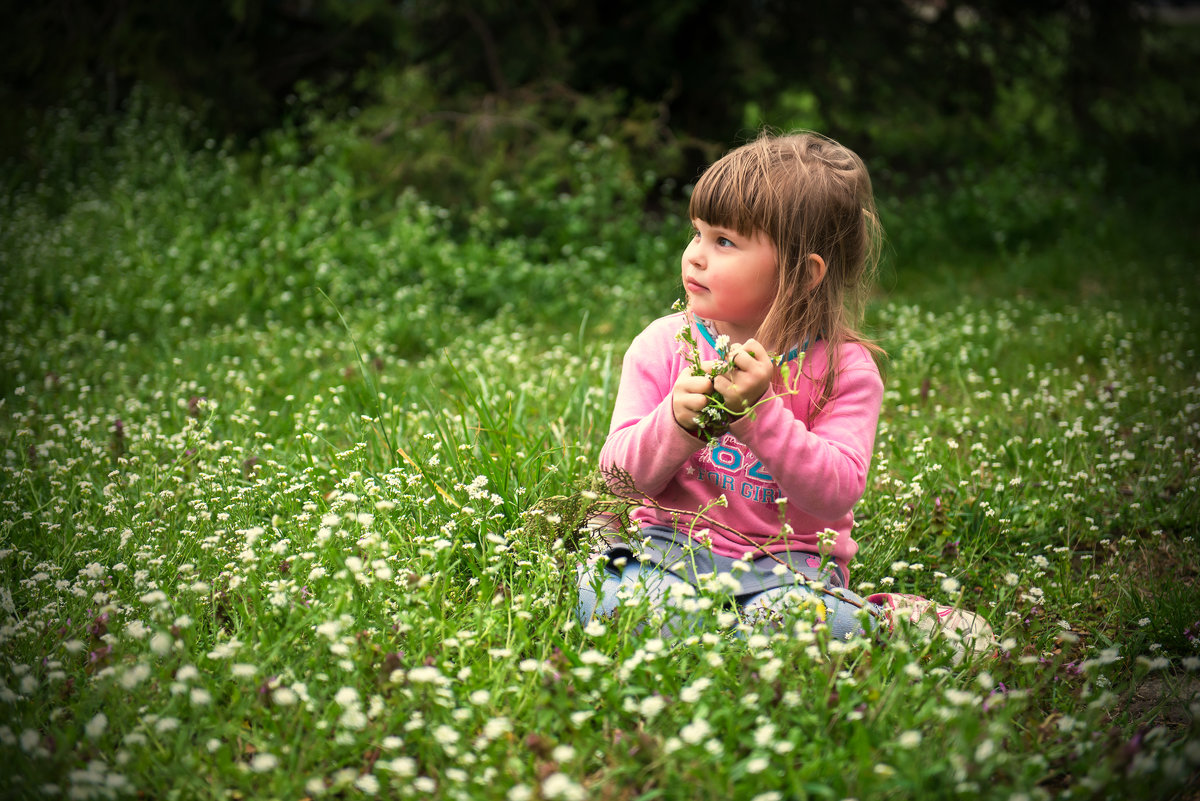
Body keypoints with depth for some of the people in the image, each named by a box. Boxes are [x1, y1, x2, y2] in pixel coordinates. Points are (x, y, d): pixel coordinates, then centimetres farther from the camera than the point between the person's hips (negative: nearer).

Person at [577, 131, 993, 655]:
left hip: (788, 565, -3)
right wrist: (675, 423, -22)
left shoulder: (842, 367, -5)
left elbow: (838, 493, -16)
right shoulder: (663, 345, 2)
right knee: (604, 591, -30)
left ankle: (882, 620, -4)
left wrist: (760, 411, -26)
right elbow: (622, 477, -1)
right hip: (672, 547, 3)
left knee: (796, 614, -38)